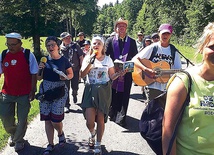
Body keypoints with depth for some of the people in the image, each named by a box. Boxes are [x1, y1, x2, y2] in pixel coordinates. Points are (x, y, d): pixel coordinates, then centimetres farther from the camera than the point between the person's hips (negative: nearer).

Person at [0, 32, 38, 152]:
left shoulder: (28, 55, -9)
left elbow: (34, 74, -5)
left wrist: (32, 91, -7)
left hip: (24, 94, -3)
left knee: (22, 119, 7)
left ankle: (18, 140, 30)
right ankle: (13, 134, 38)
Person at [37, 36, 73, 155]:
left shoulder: (64, 60, -4)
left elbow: (71, 74, 8)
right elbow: (39, 78, 9)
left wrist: (66, 77, -13)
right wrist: (40, 69, -10)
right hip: (45, 90, 3)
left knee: (55, 120, -8)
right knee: (47, 119, 6)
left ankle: (60, 133, 27)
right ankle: (50, 144, 20)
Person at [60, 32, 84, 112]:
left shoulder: (75, 46, -4)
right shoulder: (61, 47, -1)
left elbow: (81, 57, -1)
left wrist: (81, 68, -4)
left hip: (75, 70, 0)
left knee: (75, 87, 10)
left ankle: (74, 95, 45)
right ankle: (66, 105, 9)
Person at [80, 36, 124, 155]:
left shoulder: (108, 59, 4)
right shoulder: (87, 58, 6)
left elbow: (111, 76, 5)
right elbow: (82, 75, -4)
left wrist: (119, 74, -15)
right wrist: (90, 63, -14)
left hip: (104, 91, 0)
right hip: (90, 90, 0)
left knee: (100, 119, 1)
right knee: (89, 120, -9)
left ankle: (98, 145, 18)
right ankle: (92, 134, 28)